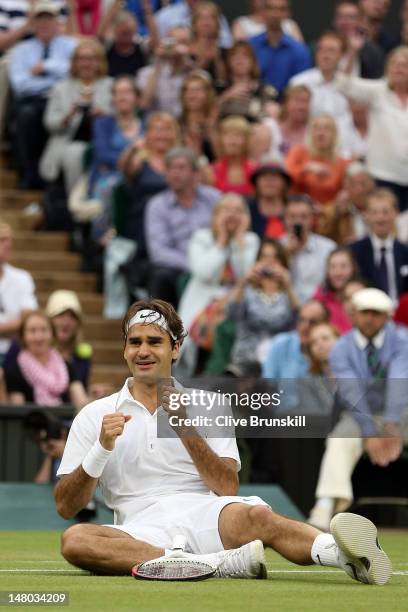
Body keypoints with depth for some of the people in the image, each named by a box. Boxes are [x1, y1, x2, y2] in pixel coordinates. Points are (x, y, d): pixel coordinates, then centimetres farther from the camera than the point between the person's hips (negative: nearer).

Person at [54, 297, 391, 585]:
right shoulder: (95, 416, 14)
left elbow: (228, 489, 5)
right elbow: (66, 507, 8)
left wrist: (185, 428, -6)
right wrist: (101, 449, -7)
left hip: (205, 514, 0)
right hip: (143, 535, 0)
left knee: (256, 516, -35)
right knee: (74, 540, -35)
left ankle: (346, 552, -62)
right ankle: (222, 564, -44)